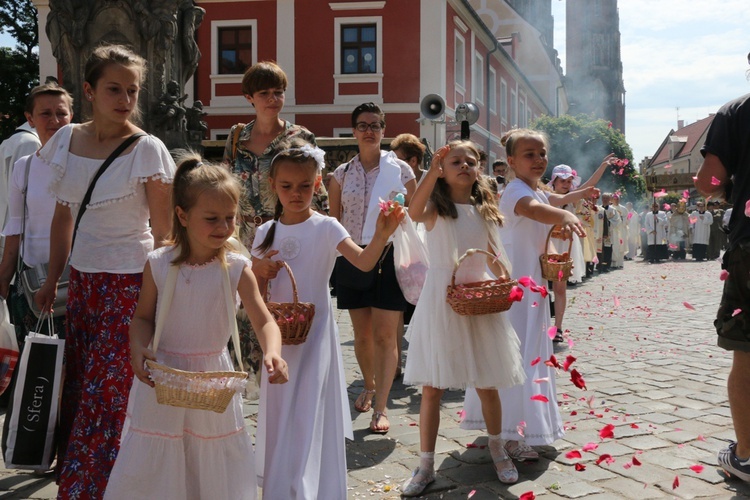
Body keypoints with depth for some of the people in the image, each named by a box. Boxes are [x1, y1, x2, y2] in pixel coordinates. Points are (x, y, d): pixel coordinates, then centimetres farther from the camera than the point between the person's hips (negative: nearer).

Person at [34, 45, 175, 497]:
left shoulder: (148, 150, -12)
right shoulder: (67, 139, 4)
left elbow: (163, 232, -9)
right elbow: (63, 216, 13)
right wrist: (53, 280, 14)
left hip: (129, 284, -5)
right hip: (82, 280, 5)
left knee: (107, 392, -1)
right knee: (76, 385, 11)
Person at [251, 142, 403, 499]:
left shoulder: (326, 228, -8)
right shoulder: (265, 233, 4)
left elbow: (364, 262, -25)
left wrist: (382, 235, -44)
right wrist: (261, 274, -12)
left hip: (315, 334, -4)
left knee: (308, 419, -3)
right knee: (279, 418, 15)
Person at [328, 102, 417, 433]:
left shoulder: (400, 170, 2)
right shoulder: (341, 174, 7)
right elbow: (333, 221, 10)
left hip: (389, 257, -2)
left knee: (385, 335, -4)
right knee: (362, 333, 12)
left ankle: (380, 406, 2)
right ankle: (369, 385, 37)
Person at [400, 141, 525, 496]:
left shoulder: (484, 211, 9)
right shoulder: (435, 208, -3)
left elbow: (495, 255, 12)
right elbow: (414, 213, -27)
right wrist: (433, 169, -33)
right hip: (440, 300, -3)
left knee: (487, 384, 11)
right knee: (431, 387, 1)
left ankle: (497, 449, 33)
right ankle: (426, 465, 14)